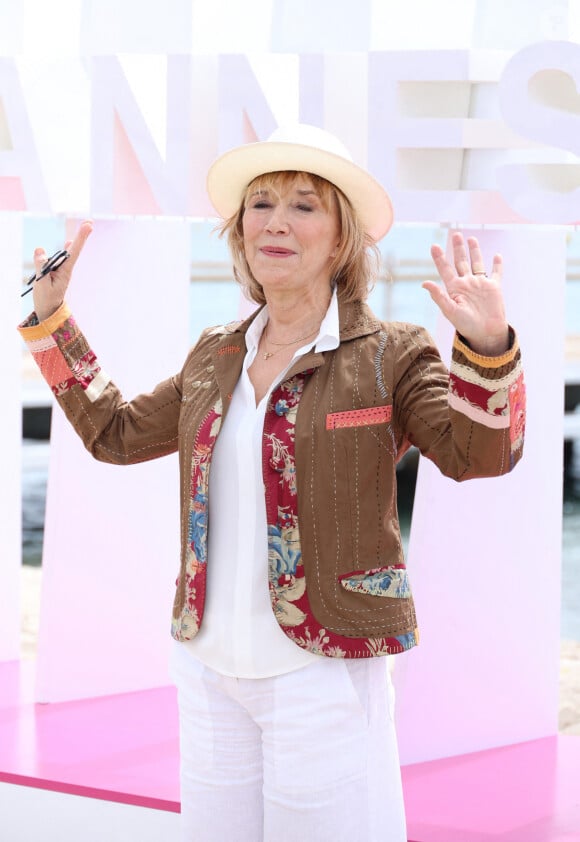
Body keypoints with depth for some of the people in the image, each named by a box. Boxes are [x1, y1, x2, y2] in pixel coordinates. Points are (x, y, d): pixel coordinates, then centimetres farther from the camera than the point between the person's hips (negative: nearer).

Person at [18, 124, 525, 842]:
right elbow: (116, 433, 21)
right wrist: (48, 319, 18)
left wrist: (487, 348, -34)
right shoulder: (216, 355, 10)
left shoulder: (389, 355, -6)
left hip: (323, 668, -5)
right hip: (209, 667, 6)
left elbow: (478, 454, -17)